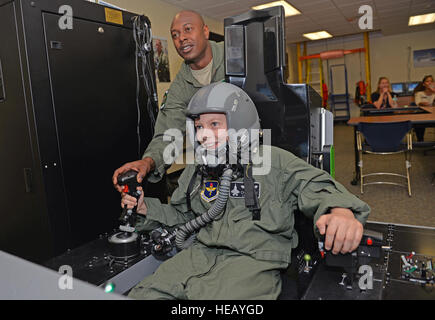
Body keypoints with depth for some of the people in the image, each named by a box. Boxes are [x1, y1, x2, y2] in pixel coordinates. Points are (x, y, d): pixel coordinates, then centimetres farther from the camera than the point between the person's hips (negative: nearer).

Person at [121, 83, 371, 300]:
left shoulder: (275, 162, 1)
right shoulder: (196, 171, 18)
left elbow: (315, 186, -6)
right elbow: (183, 215, 28)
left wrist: (342, 211, -29)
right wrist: (146, 207, 15)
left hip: (254, 260, -4)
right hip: (201, 253, 5)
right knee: (144, 293, -10)